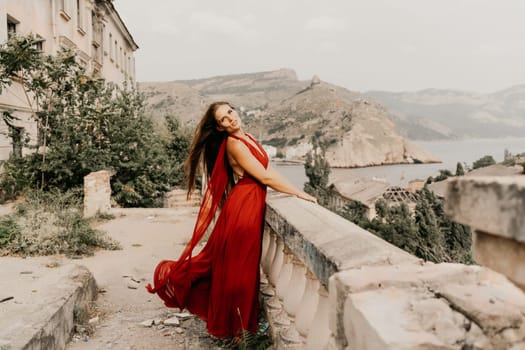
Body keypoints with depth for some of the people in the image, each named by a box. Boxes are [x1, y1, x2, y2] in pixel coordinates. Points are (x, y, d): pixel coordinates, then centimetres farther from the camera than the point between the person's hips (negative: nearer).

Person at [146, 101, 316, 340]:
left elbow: (267, 169, 14)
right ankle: (233, 325, 19)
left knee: (244, 265, 17)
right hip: (243, 206, -9)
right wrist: (299, 193, -10)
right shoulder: (233, 143, -15)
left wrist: (293, 190, 5)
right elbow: (265, 177, -16)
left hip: (252, 204, 9)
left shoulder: (246, 137, 13)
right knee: (237, 267, 3)